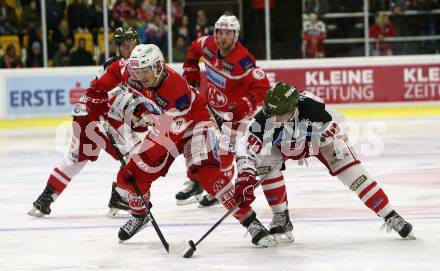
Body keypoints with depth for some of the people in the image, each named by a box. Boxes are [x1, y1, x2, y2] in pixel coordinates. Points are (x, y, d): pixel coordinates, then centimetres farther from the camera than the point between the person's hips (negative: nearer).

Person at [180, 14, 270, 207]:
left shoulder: (242, 59, -33)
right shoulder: (209, 44, -12)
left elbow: (262, 85, -33)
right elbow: (194, 48, 13)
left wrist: (243, 106, -37)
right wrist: (191, 73, 9)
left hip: (233, 110, -7)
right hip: (210, 103, 7)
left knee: (224, 150, -8)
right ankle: (196, 183, 29)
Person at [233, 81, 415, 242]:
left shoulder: (312, 107, -41)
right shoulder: (263, 120, -37)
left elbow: (334, 128, -23)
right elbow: (246, 149, -36)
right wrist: (245, 178, -48)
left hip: (319, 137, -2)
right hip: (281, 144, 2)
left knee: (352, 172, -11)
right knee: (265, 163, -25)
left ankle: (391, 217, -1)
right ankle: (281, 219, -8)